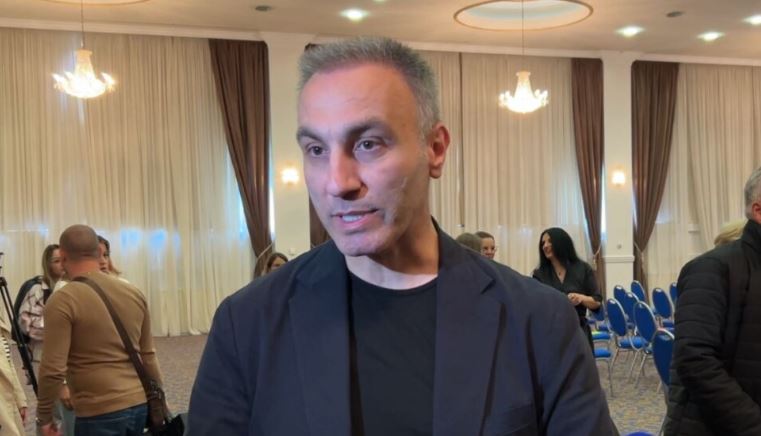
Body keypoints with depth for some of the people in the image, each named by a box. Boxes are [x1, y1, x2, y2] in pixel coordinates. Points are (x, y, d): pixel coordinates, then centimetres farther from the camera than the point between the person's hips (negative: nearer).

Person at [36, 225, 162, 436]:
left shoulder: (62, 300, -10)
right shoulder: (134, 293, 7)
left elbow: (53, 369, -13)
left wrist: (44, 416, 0)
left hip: (99, 413, -5)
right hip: (140, 405, 6)